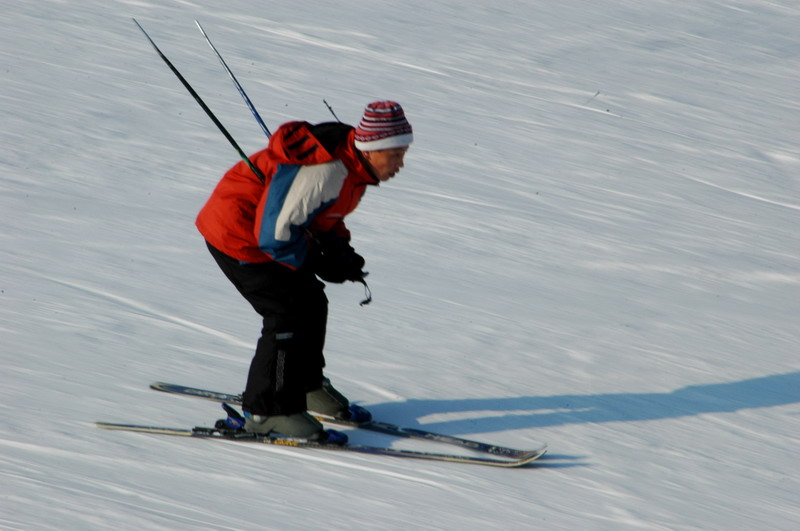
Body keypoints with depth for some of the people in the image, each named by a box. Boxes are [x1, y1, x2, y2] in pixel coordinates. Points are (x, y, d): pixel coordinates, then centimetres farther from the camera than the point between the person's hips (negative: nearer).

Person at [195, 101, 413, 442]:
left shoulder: (353, 162, -2)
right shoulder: (325, 171, -33)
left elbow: (323, 210, 15)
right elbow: (275, 233, -29)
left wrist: (338, 248, -2)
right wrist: (321, 265, -18)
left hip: (272, 231, 10)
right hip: (237, 235, -10)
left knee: (311, 302, 14)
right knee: (288, 313, -12)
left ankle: (306, 385, 34)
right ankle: (268, 411, -3)